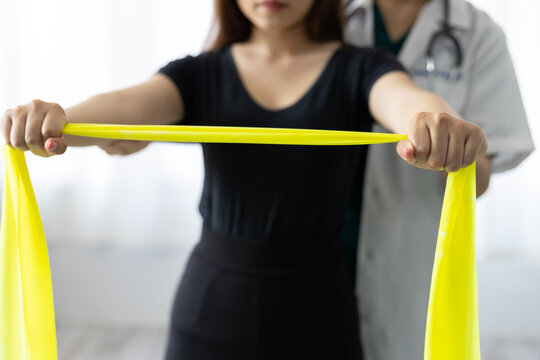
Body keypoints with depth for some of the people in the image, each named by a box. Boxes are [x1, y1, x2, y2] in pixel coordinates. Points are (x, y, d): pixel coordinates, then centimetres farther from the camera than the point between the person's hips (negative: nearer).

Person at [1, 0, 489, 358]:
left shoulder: (358, 69, -2)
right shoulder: (201, 75, 2)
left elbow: (406, 99, -23)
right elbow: (128, 105, -17)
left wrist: (439, 125, -47)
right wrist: (58, 121, -38)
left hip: (314, 304, -1)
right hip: (211, 298, 1)